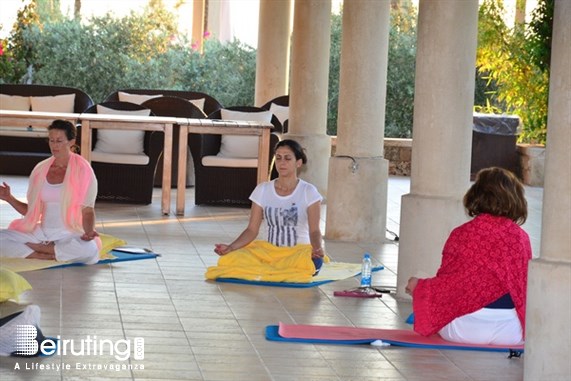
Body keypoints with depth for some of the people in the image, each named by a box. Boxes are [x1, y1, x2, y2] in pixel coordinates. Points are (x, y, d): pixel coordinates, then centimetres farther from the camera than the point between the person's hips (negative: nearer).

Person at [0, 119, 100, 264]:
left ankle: (33, 247, -18)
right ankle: (52, 255, -19)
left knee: (89, 248, -38)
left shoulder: (82, 170, -3)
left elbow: (87, 210, -5)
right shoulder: (40, 170, 9)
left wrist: (89, 231, -25)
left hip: (70, 235, -3)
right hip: (42, 233, 3)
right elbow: (31, 211, 13)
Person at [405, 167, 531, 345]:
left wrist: (418, 287, 10)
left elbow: (448, 283, -8)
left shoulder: (461, 235, -10)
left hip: (465, 330, 0)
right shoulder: (521, 237, -3)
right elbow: (525, 285, 3)